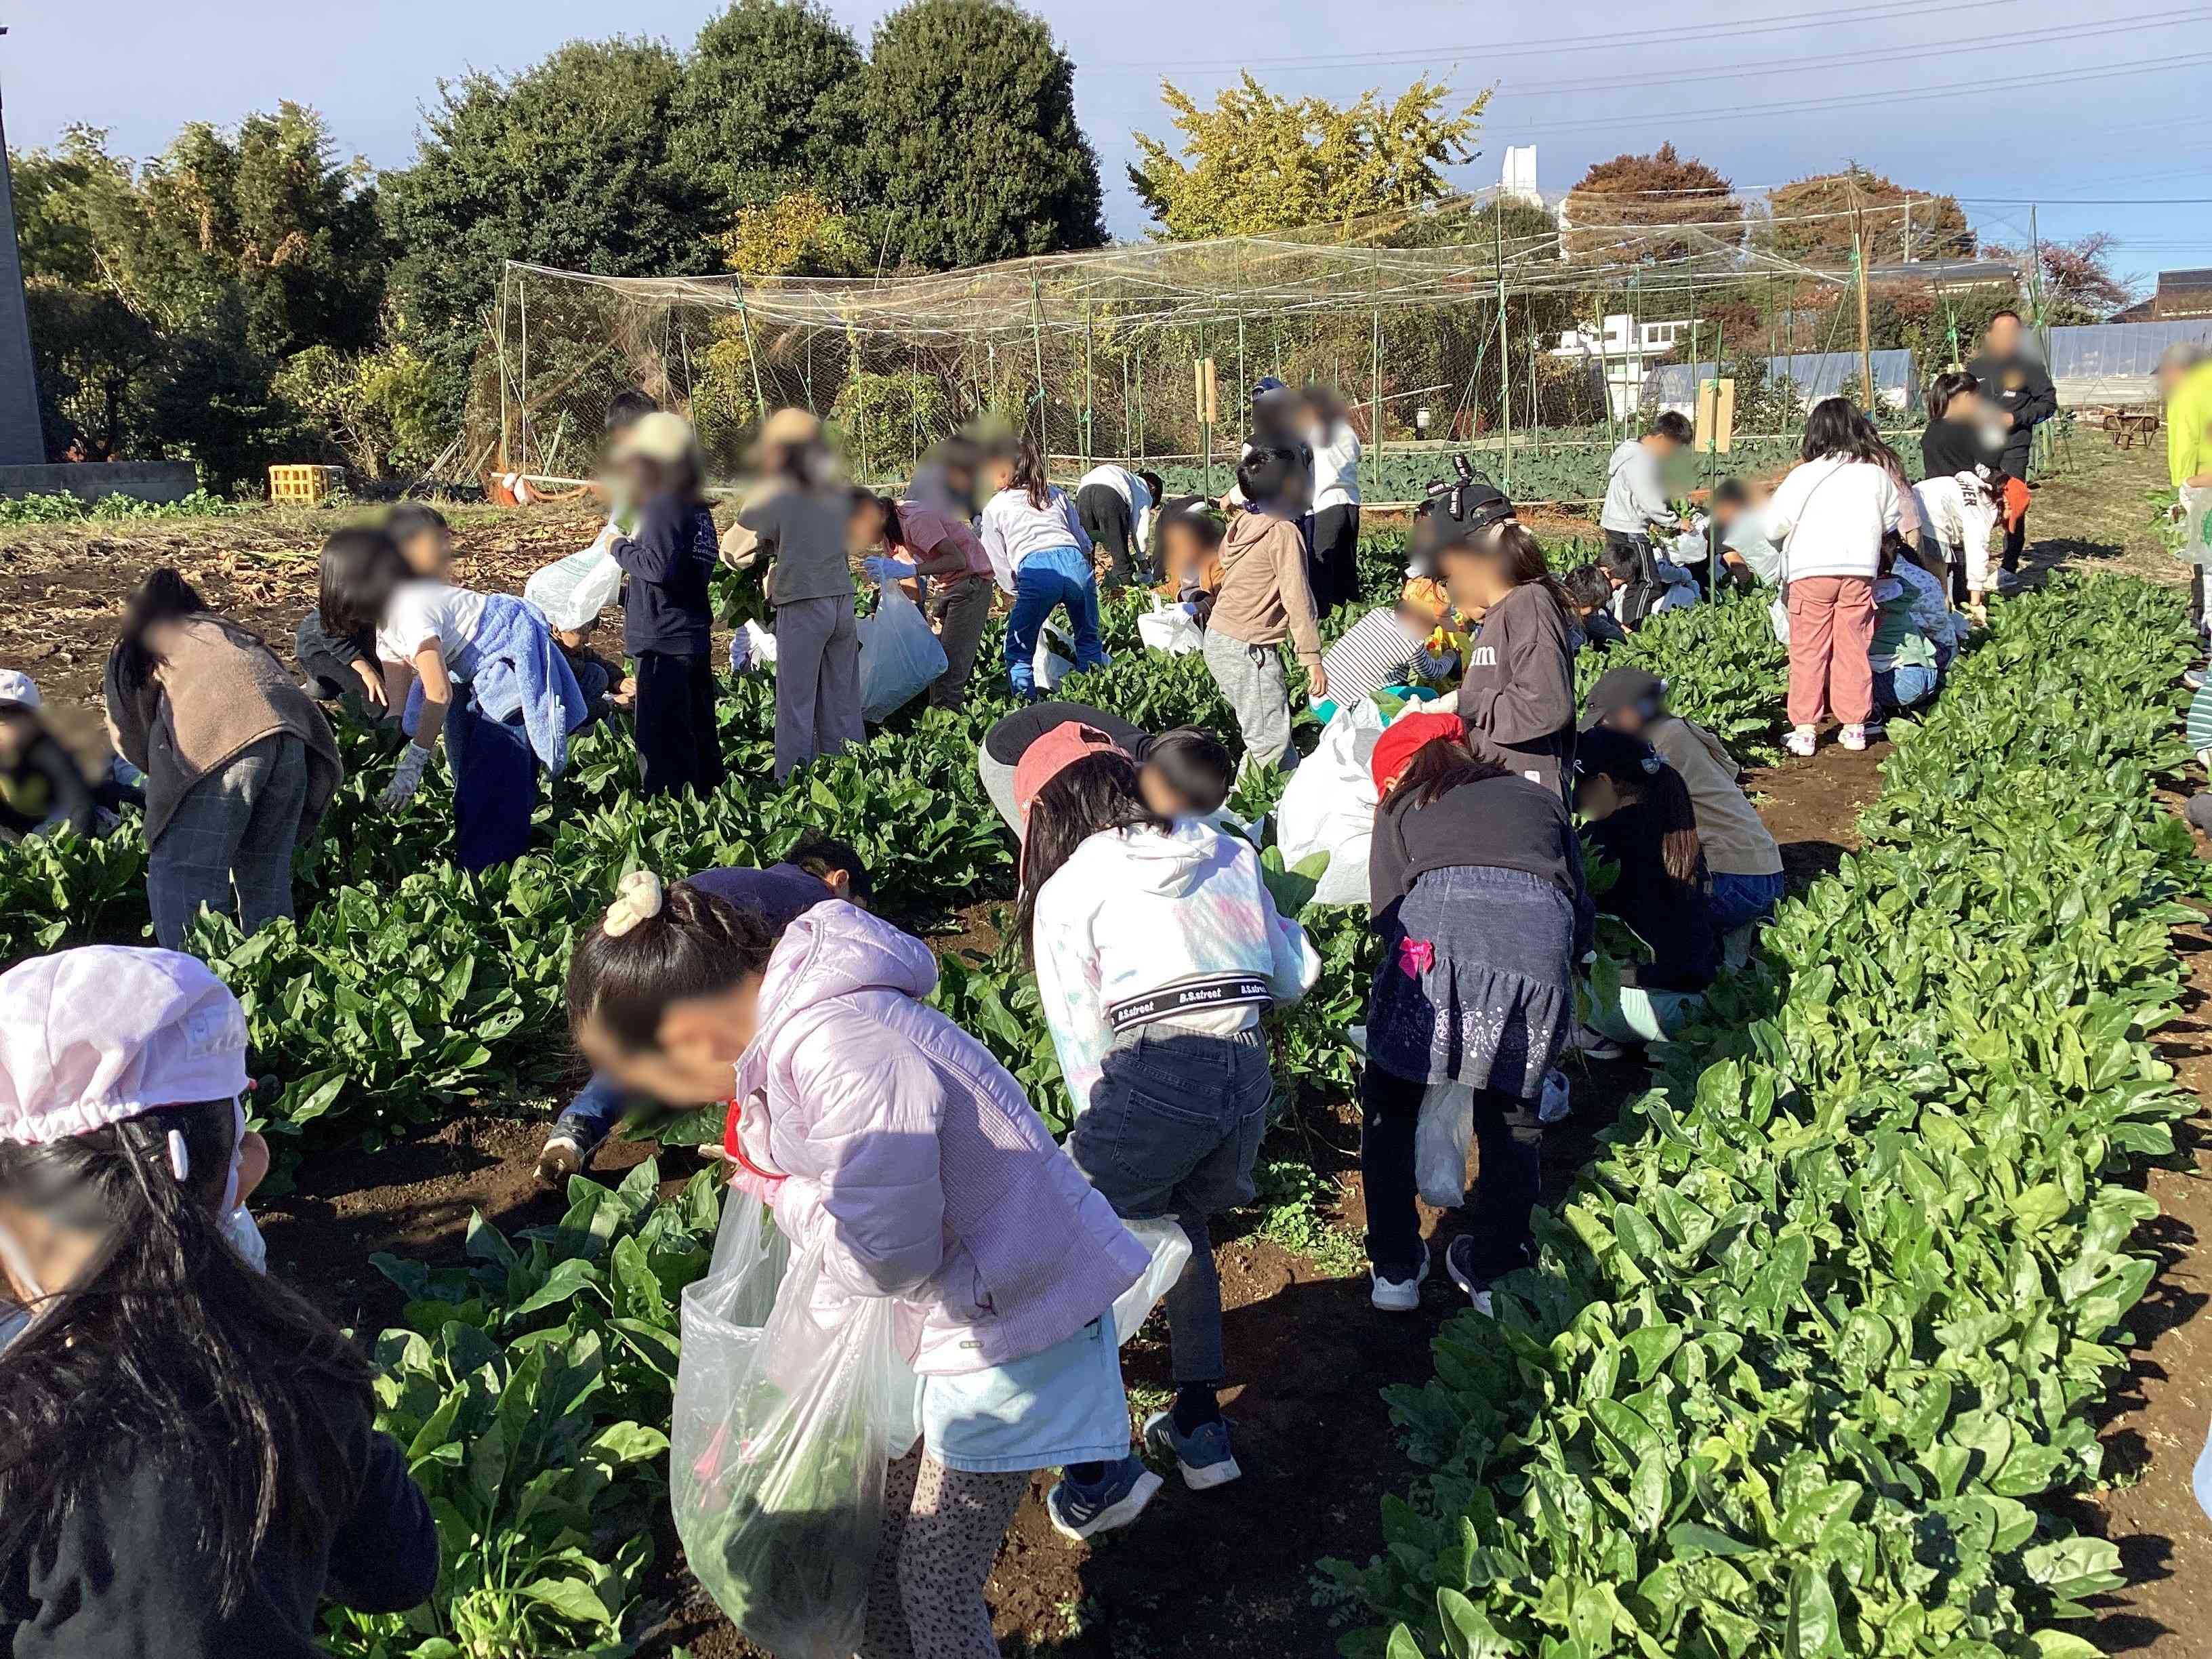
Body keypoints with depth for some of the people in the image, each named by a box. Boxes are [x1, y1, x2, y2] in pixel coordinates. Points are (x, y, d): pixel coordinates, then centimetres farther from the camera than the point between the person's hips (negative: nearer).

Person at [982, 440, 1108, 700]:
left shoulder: (993, 508, 19)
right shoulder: (1056, 495, 29)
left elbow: (999, 563, 17)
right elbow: (1083, 541, 27)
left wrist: (1018, 592, 26)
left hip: (1035, 570, -4)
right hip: (1075, 561, 4)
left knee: (1019, 650, 9)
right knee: (1088, 641, 20)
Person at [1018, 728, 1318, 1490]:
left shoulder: (1067, 891, 6)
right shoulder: (1228, 854, 17)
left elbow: (1082, 1038, 2)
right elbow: (1294, 975, 19)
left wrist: (1100, 1137, 11)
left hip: (1155, 1076, -6)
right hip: (1249, 1075, 6)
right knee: (1183, 1224, 27)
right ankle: (1199, 1426, 28)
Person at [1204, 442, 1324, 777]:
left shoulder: (1243, 522, 9)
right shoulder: (1284, 532, -16)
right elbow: (1297, 599, -19)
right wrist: (1312, 658, -17)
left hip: (1219, 639, 9)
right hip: (1247, 650, -9)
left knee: (1275, 729, 17)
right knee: (1270, 743, -5)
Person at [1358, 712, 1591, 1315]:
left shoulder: (1401, 808, 27)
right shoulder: (1541, 799, 34)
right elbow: (1581, 911, 28)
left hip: (1435, 937, -2)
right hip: (1541, 945, 2)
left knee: (1390, 1102, 20)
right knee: (1512, 1113, 22)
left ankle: (1394, 1270, 23)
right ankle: (1491, 1270, 28)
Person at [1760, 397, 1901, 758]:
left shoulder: (1803, 476, -8)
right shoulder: (1876, 475, 4)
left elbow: (1772, 526, -6)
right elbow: (1891, 522, 15)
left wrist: (1787, 541, 15)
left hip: (1811, 571, -3)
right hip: (1860, 572, 3)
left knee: (1808, 651, 3)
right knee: (1853, 649, 11)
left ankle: (1803, 729, 3)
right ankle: (1854, 726, 15)